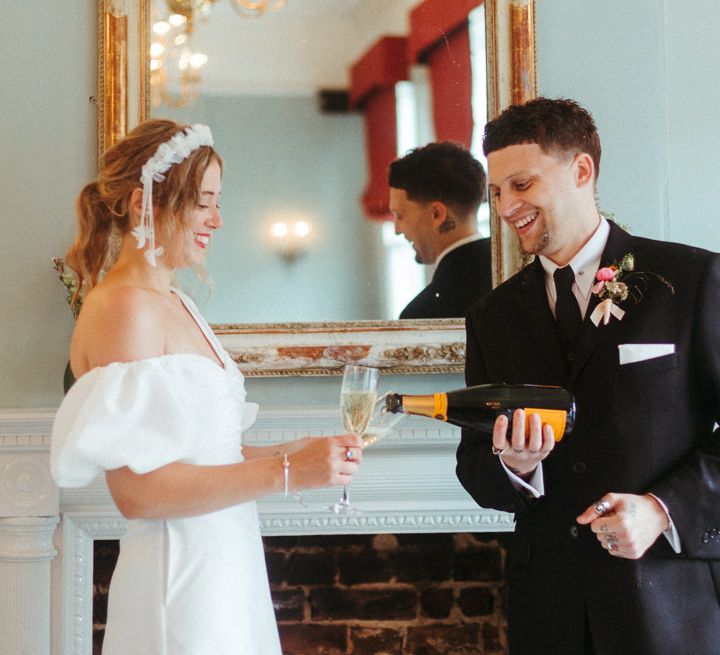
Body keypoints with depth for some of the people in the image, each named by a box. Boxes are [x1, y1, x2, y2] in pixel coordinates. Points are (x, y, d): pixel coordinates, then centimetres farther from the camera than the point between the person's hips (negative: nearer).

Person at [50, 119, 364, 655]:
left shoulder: (175, 304, 12)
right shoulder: (124, 308, -16)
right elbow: (137, 489, -22)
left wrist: (291, 452, -1)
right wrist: (284, 473, -21)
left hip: (226, 567, 9)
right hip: (180, 582, -9)